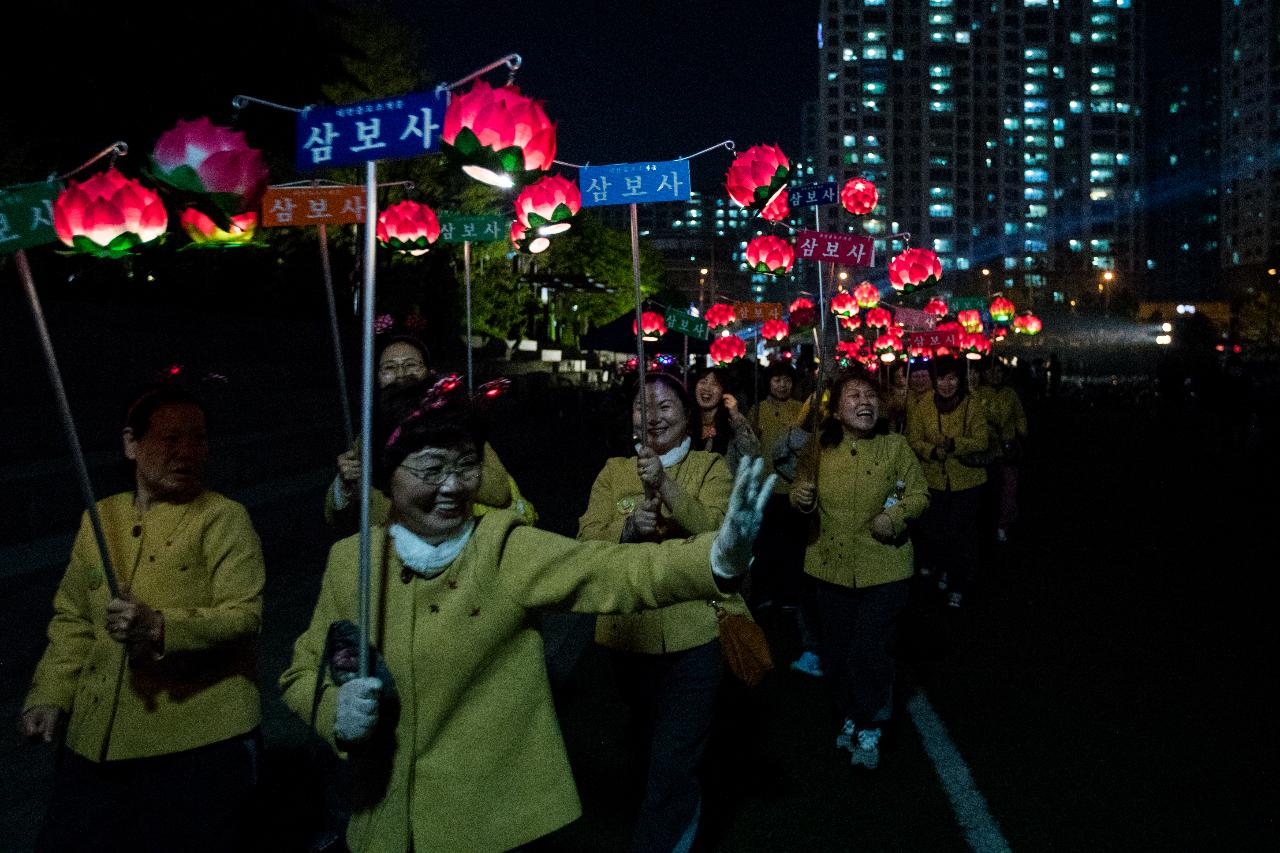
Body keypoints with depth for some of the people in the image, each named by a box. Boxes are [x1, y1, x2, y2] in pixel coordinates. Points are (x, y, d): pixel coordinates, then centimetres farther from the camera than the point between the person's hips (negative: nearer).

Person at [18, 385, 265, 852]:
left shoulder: (224, 519, -7)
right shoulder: (99, 519, 10)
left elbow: (243, 616, -16)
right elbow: (74, 619, 17)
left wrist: (160, 628, -29)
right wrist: (49, 696, 7)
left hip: (199, 740, -5)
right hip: (97, 738, 5)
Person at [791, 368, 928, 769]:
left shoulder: (895, 446, -6)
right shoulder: (820, 447, -3)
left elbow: (919, 495, 0)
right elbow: (801, 489, 10)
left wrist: (896, 516, -19)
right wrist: (800, 497, -14)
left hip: (883, 567, -2)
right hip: (831, 565, 3)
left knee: (870, 652, -5)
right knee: (837, 652, 14)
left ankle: (870, 731, 17)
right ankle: (850, 716, 39)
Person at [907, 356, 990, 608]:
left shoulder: (973, 407, -6)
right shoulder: (923, 407, 0)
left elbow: (981, 442, -13)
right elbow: (913, 440, -1)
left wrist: (954, 444, -30)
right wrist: (932, 451, -21)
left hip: (967, 482, -2)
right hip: (933, 481, 2)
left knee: (963, 534, 3)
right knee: (931, 530, 8)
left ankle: (958, 586, 19)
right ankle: (946, 569, 37)